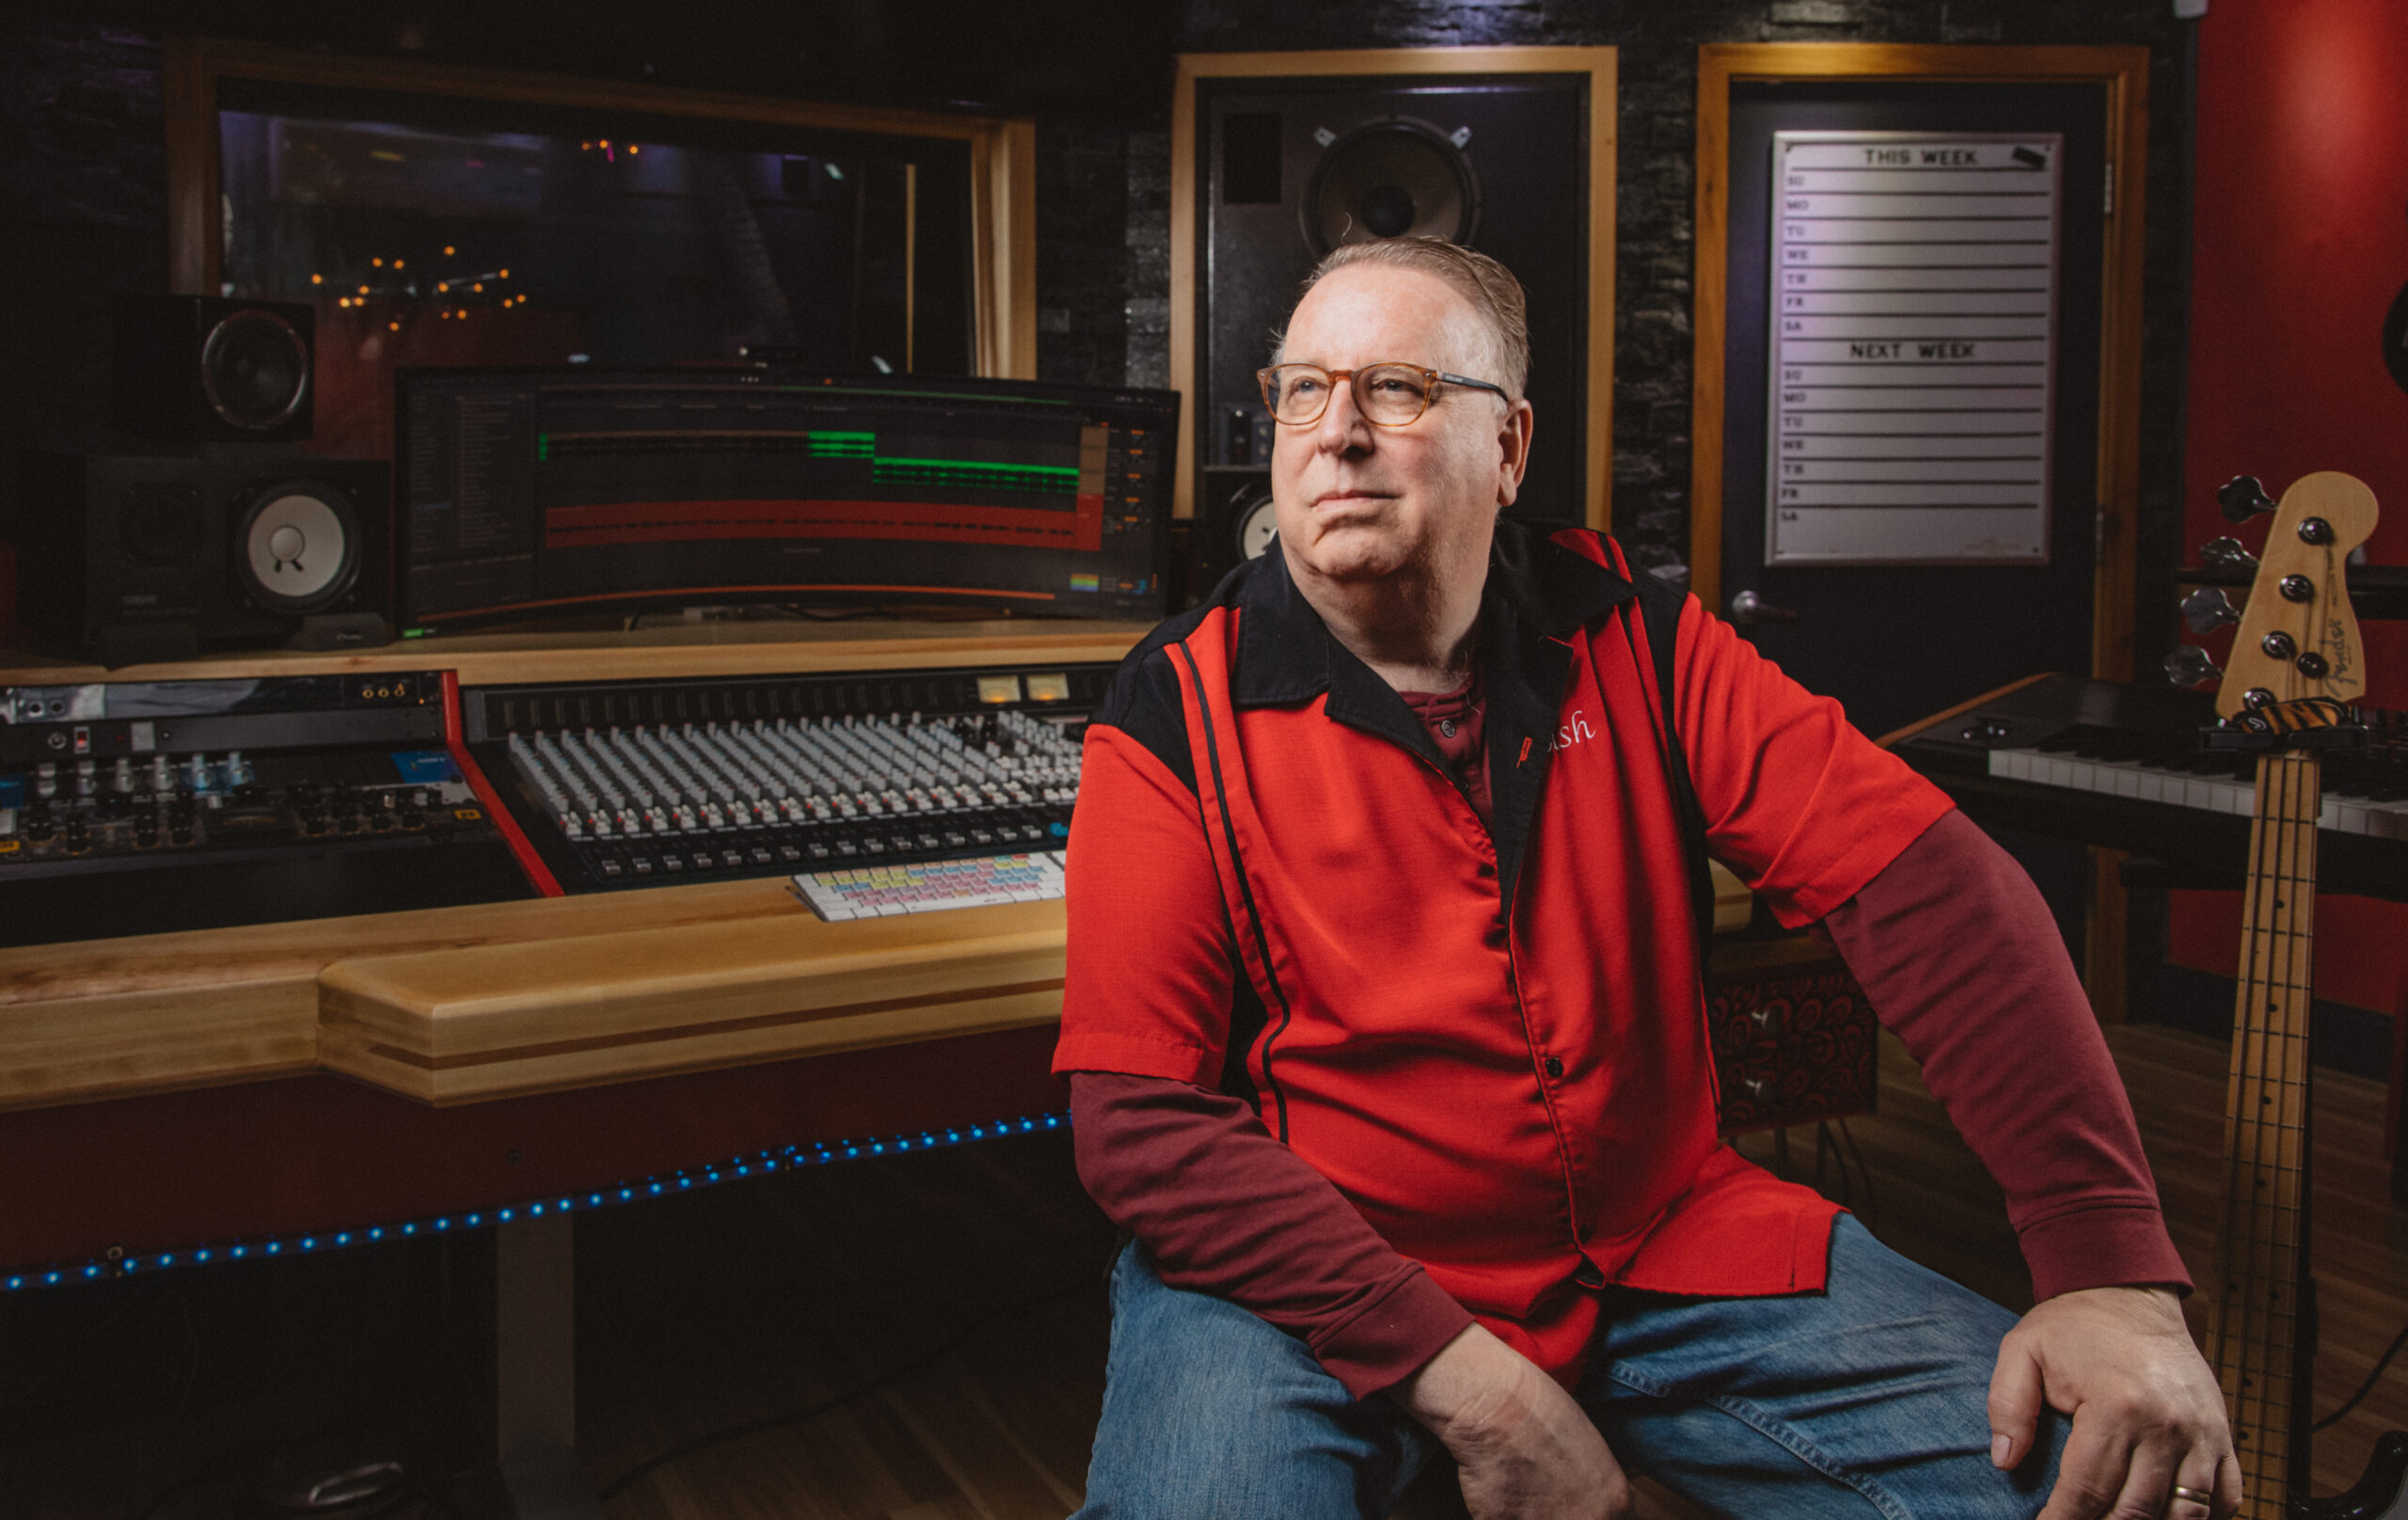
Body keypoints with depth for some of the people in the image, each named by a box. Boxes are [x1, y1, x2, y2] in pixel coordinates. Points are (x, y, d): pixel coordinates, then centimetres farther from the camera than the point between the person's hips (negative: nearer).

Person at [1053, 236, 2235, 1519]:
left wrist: (2111, 1267, -20)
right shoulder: (1174, 716, -8)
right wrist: (1460, 1381, -23)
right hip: (1300, 1271, -2)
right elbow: (1141, 1118, -14)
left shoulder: (1627, 639, 0)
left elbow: (1923, 881, -8)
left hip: (1659, 1243, 3)